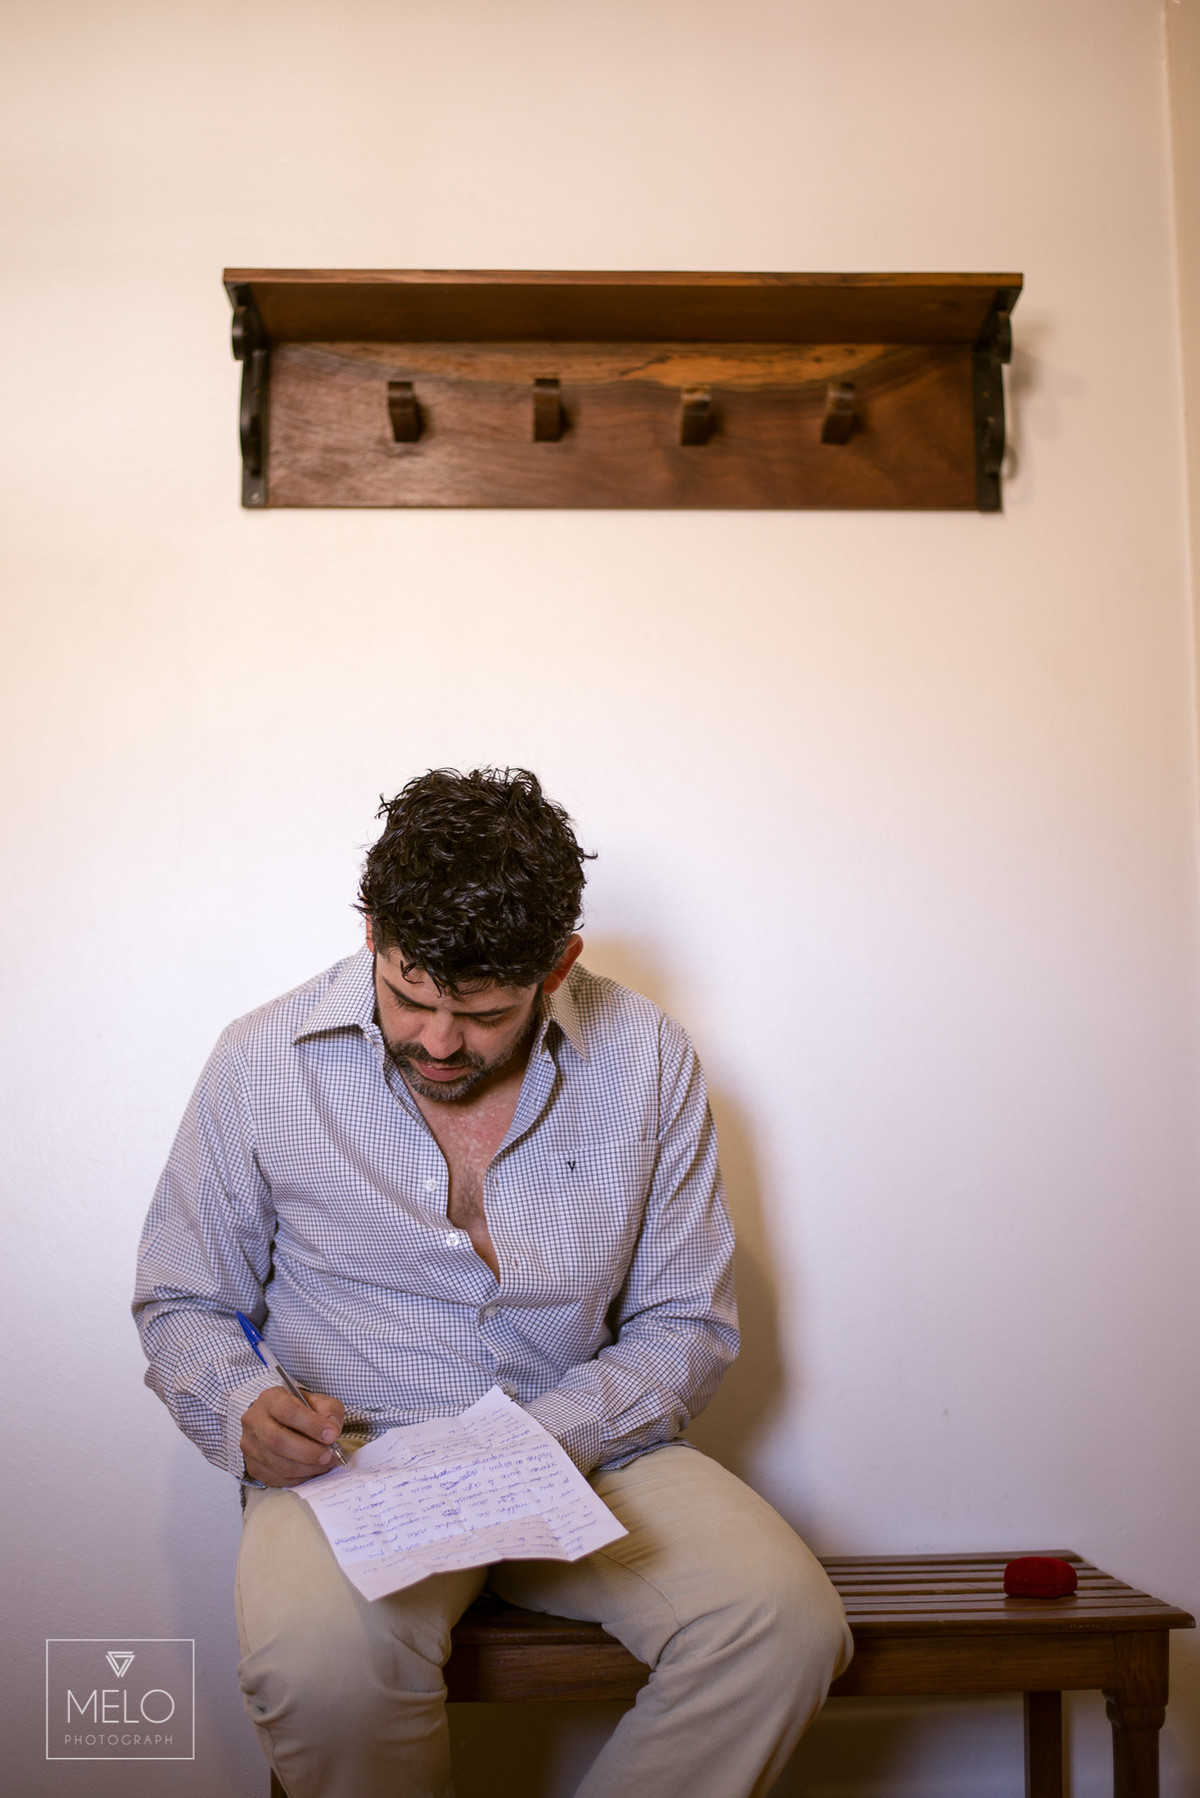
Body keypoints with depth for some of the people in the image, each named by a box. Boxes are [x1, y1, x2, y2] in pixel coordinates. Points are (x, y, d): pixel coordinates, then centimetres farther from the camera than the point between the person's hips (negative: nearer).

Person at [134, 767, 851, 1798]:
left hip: (584, 1446, 2)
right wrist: (244, 1412, -16)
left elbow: (687, 1323, 2)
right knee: (321, 1666, -34)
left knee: (788, 1624, -23)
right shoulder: (264, 1062, -7)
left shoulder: (645, 1059, -5)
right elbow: (182, 1302, 6)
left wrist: (549, 1436, -15)